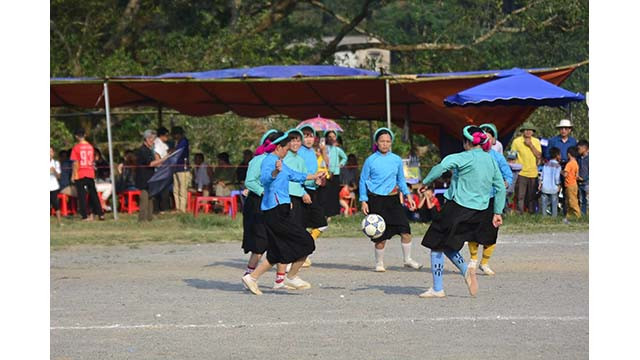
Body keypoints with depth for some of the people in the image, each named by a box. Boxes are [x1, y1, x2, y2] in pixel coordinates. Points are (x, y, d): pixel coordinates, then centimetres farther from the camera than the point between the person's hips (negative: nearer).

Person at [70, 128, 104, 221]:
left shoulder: (76, 147, -10)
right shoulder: (90, 146, 6)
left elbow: (75, 163, -12)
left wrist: (73, 175, -6)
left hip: (80, 175, -5)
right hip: (90, 174, 5)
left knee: (82, 196, -1)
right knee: (93, 194, 13)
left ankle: (85, 216, -4)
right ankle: (100, 214, 13)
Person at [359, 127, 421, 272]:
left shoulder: (396, 160, 7)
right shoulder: (371, 160, -3)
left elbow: (401, 180, 18)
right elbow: (363, 181, 2)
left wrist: (408, 195, 7)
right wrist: (363, 201, -4)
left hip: (393, 198, 3)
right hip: (376, 200, -3)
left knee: (405, 230, -5)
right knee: (380, 235, -2)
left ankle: (407, 259, 12)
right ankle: (379, 263, 17)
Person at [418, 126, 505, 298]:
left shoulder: (466, 157, -10)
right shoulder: (491, 160, 11)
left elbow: (442, 166, -26)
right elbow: (501, 188, 15)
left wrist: (426, 182, -14)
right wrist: (497, 212, 20)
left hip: (458, 206, -7)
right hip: (479, 212, 7)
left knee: (436, 245, 6)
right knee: (448, 245, 21)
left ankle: (437, 289, 5)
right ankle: (466, 269, -4)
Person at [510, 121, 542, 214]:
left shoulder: (536, 142, 8)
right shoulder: (517, 141, -1)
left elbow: (539, 155, -1)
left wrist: (531, 145, -10)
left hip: (533, 174, 3)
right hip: (521, 173, -3)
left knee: (532, 196, 10)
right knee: (520, 196, -8)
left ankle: (532, 212, 19)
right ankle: (519, 213, -4)